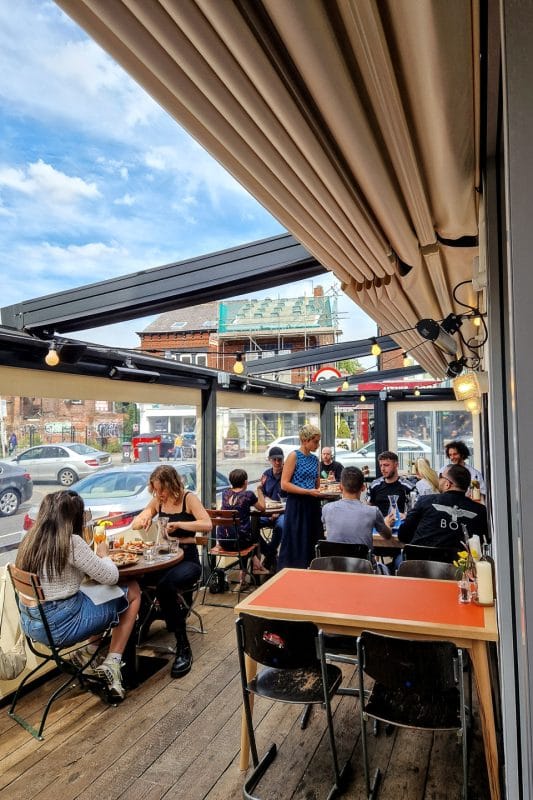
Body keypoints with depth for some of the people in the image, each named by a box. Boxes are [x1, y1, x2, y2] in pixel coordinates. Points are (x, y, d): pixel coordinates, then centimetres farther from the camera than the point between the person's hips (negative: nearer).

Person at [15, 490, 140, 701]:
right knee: (133, 591, 8)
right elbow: (110, 577, -13)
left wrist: (93, 555, 13)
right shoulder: (71, 542, -21)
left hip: (32, 623, 8)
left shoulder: (30, 540, 1)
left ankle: (90, 652, 19)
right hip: (61, 626, -8)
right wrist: (102, 554, 4)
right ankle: (111, 666, 6)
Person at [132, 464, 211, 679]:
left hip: (187, 559, -5)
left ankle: (183, 648, -21)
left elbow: (207, 525, -16)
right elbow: (134, 524, 13)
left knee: (164, 586, -35)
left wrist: (178, 524, -23)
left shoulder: (188, 499, -6)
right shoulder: (157, 502, 10)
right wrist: (142, 520, -10)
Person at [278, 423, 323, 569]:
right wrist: (308, 491, -19)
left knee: (311, 545, 8)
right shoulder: (294, 456, -8)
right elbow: (284, 484, -14)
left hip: (313, 506, 7)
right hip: (297, 506, -7)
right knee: (295, 546, -2)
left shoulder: (315, 459, 13)